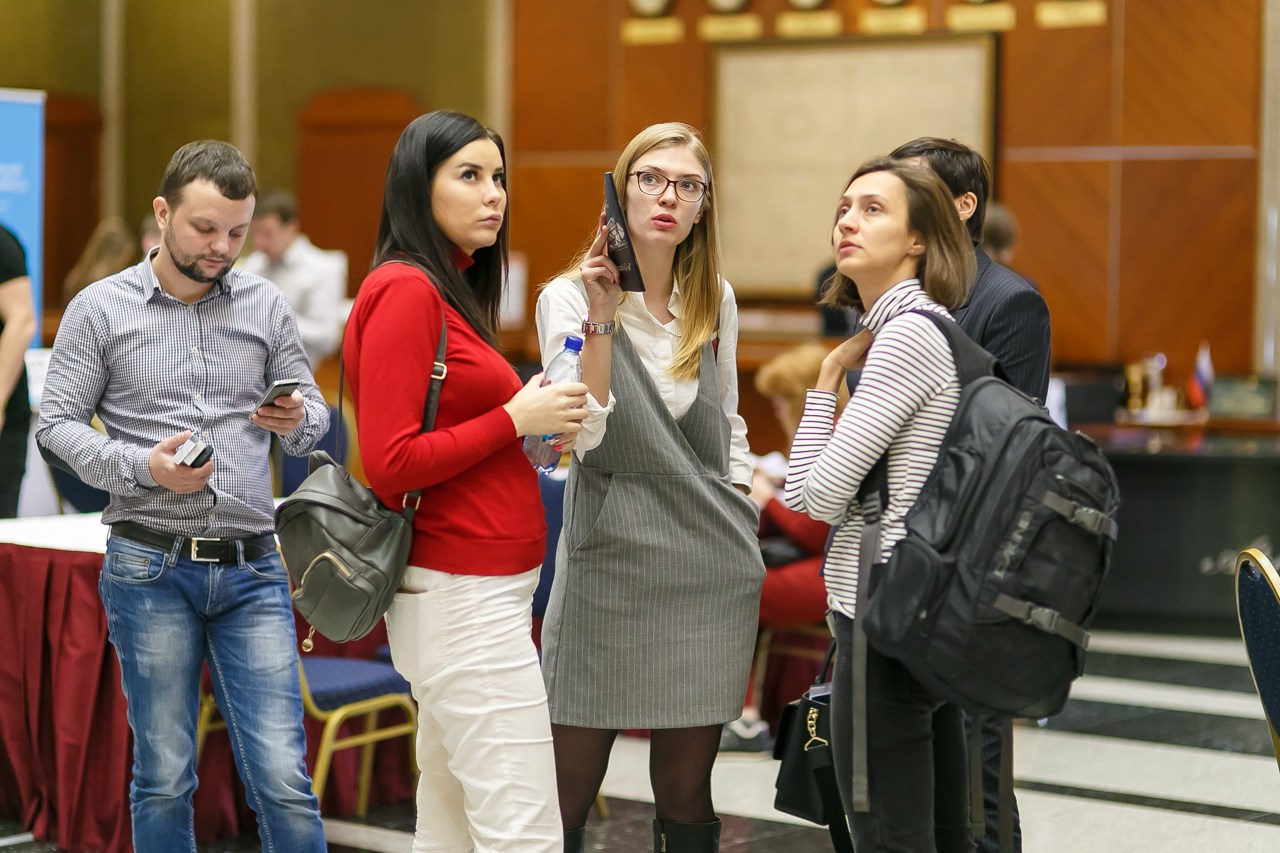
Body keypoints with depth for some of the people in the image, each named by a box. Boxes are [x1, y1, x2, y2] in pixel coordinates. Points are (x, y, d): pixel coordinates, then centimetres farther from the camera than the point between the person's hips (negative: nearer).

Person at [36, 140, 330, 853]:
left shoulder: (267, 306, 7)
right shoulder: (100, 310, 2)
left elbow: (314, 415, 12)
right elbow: (57, 425, 0)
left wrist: (297, 421, -12)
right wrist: (144, 467, -16)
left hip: (252, 567, 1)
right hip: (151, 568, -1)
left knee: (285, 779, -3)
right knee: (164, 780, 6)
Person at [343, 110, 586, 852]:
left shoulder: (453, 290, 14)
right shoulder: (405, 290, -12)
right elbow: (390, 466, -17)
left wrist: (539, 426, 3)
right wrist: (515, 418, -13)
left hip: (482, 592, 9)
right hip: (464, 597, -9)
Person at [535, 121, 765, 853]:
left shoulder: (715, 300, 9)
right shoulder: (570, 297, -4)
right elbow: (585, 436, -17)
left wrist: (741, 516, 13)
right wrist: (601, 319, -24)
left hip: (709, 565, 4)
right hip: (611, 555, -3)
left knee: (686, 791, 8)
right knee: (569, 789, -1)